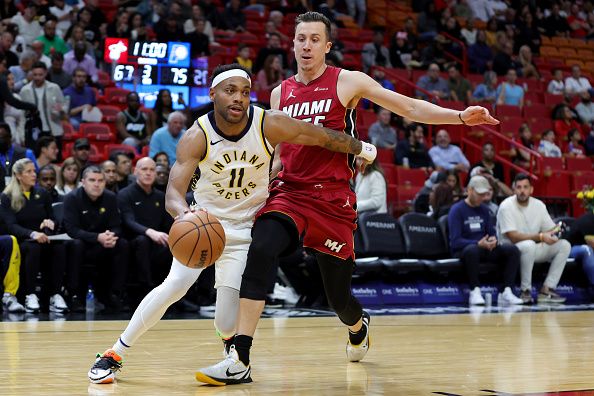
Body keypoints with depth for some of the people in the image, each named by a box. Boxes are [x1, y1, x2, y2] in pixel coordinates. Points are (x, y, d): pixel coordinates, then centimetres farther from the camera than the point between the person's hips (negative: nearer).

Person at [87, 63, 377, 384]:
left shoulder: (269, 125, -20)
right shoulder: (197, 137, -21)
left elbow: (325, 137, -7)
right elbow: (173, 192, -31)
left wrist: (360, 148, 9)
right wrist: (184, 214, -54)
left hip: (245, 228, 0)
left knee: (227, 324, -7)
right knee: (175, 285, -23)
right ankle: (114, 355, -6)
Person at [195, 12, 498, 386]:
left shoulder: (347, 81, -1)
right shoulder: (280, 93, 11)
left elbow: (410, 107, 0)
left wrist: (460, 116, -11)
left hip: (332, 200, -2)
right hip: (289, 192, 2)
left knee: (339, 297, 6)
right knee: (260, 253, -27)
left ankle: (359, 327, 45)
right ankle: (239, 360, -28)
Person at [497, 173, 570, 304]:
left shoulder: (539, 205, 2)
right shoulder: (506, 206, -16)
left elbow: (550, 230, 7)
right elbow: (513, 237, -24)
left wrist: (557, 231, -18)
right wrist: (540, 237, -31)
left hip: (532, 250, 7)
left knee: (564, 245, -10)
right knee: (528, 245, -38)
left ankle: (546, 290, -12)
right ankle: (525, 291, -23)